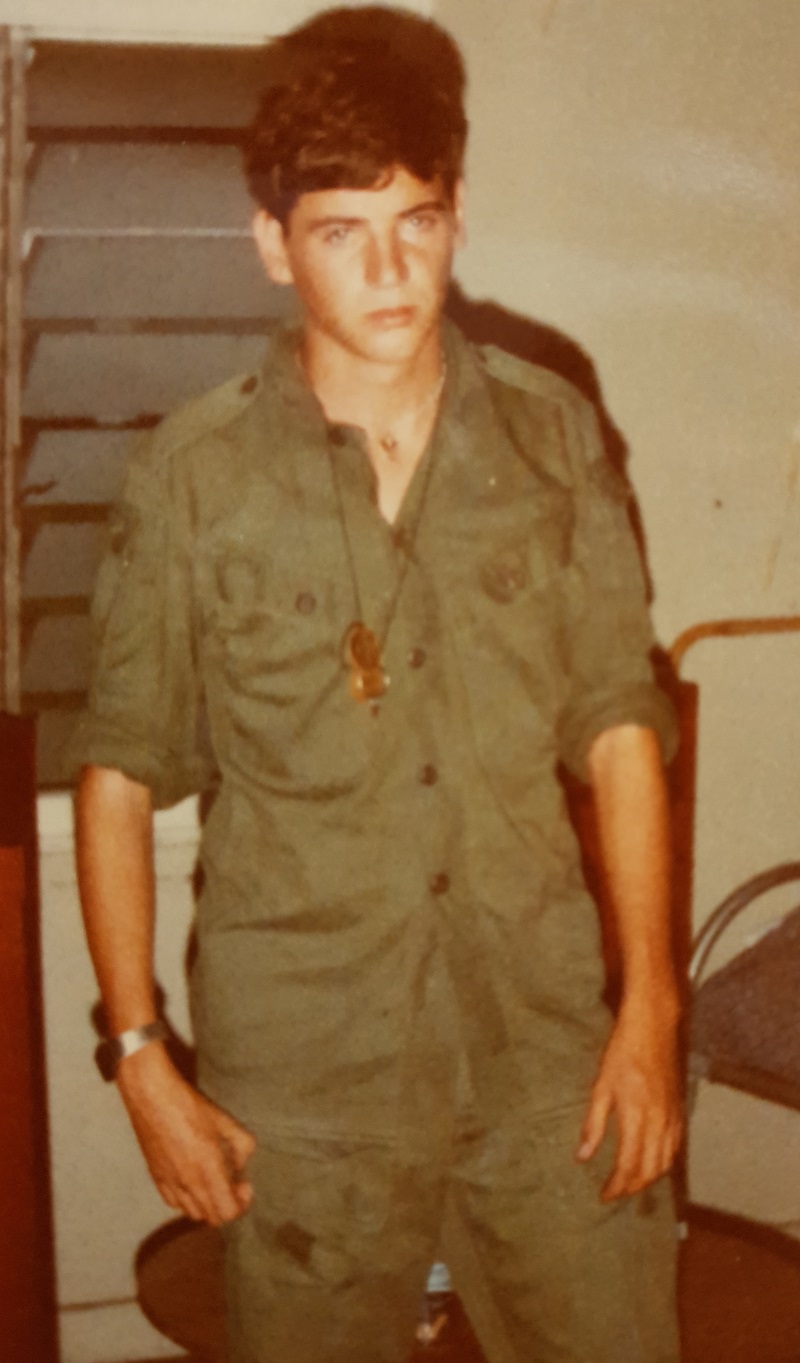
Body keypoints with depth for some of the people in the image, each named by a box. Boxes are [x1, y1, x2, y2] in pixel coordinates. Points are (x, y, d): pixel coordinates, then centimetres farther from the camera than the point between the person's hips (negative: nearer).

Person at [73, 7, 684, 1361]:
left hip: (548, 1051, 2)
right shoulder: (194, 474, -7)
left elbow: (620, 726, 3)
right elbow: (119, 774, -1)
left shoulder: (549, 433, 0)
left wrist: (649, 1005, 0)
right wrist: (138, 1051, -4)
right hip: (304, 1086, -1)